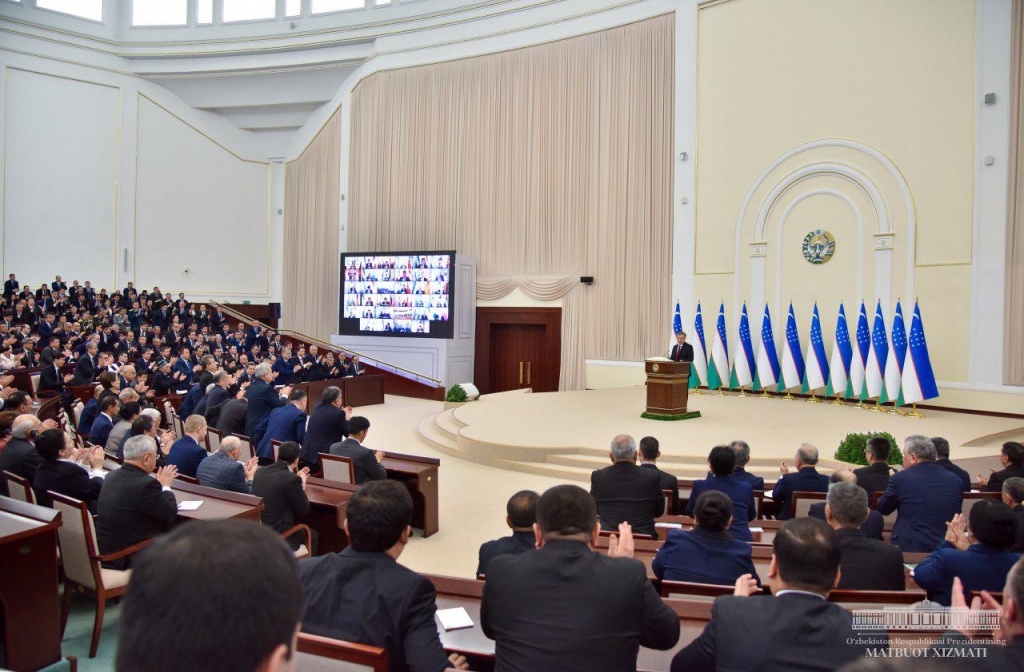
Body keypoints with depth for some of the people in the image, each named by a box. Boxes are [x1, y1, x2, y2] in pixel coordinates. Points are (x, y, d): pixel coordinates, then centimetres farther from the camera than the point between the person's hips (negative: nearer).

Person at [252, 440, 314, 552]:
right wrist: (302, 487, 3)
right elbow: (304, 511, -9)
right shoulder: (292, 479, -20)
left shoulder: (260, 471, 0)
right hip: (278, 537, -7)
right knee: (312, 535, 21)